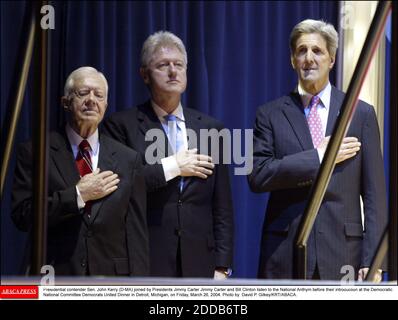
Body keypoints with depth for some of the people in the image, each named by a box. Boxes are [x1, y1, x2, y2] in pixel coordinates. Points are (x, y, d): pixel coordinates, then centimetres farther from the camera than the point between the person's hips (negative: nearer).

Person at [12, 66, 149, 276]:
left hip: (112, 276, 2)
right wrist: (78, 195, -14)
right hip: (56, 277, -2)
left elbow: (137, 234, 4)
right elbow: (22, 216, -9)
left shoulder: (128, 159, 5)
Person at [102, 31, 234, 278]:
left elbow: (222, 208, 10)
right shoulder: (122, 125, 2)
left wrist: (222, 266, 4)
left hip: (199, 265, 3)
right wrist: (171, 166, -10)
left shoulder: (210, 128, 12)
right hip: (144, 267, -3)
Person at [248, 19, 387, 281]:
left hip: (343, 251, 0)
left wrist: (371, 259, -2)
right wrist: (318, 157, -10)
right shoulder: (270, 114, 7)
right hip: (284, 253, 0)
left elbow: (374, 193, 5)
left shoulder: (361, 113, 8)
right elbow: (257, 176, -5)